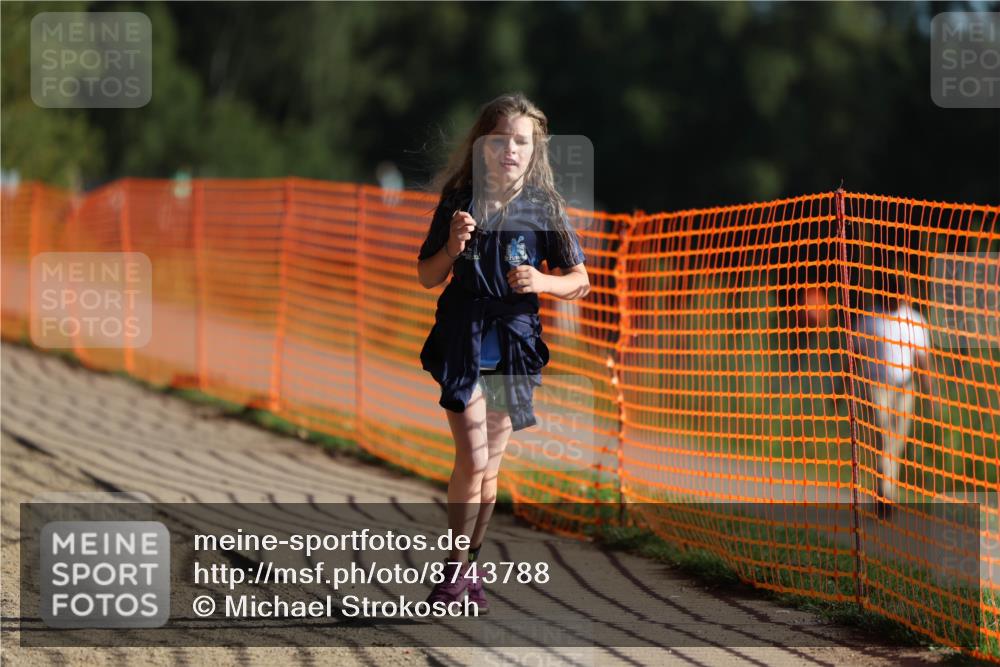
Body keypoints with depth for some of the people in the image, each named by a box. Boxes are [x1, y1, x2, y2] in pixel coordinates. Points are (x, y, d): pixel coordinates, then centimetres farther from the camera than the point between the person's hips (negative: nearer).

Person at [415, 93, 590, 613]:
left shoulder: (544, 208, -2)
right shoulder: (458, 201, -2)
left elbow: (579, 282, 3)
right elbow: (427, 277, 6)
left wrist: (543, 282, -17)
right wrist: (452, 246, -14)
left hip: (514, 344, 1)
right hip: (462, 340, -1)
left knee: (488, 468, 9)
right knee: (472, 460, -12)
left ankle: (469, 568, 23)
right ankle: (456, 570, -1)